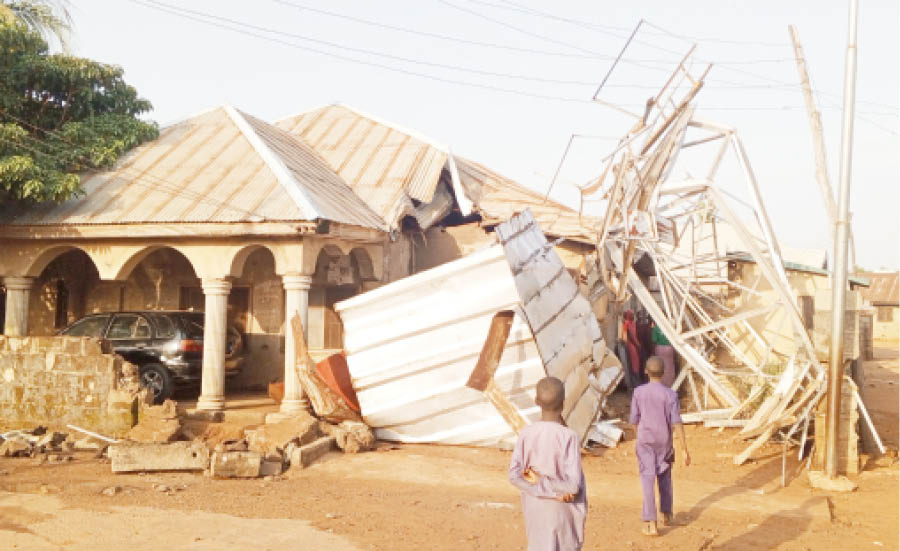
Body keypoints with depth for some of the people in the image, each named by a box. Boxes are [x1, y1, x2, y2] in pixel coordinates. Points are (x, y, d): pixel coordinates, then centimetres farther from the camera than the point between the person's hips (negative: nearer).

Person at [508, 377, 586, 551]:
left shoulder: (526, 434, -9)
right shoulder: (569, 437, -20)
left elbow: (514, 475, -11)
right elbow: (573, 483, -23)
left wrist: (539, 487, -10)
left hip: (536, 508, 4)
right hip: (564, 510, -3)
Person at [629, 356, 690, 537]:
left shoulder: (638, 392, -8)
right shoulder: (670, 395, -12)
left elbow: (634, 420, -1)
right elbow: (677, 423, -15)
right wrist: (685, 449, -11)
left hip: (645, 443, -1)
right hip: (664, 443, 1)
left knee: (647, 481, -2)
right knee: (665, 476, 22)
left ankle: (651, 523, -8)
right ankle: (667, 513, 33)